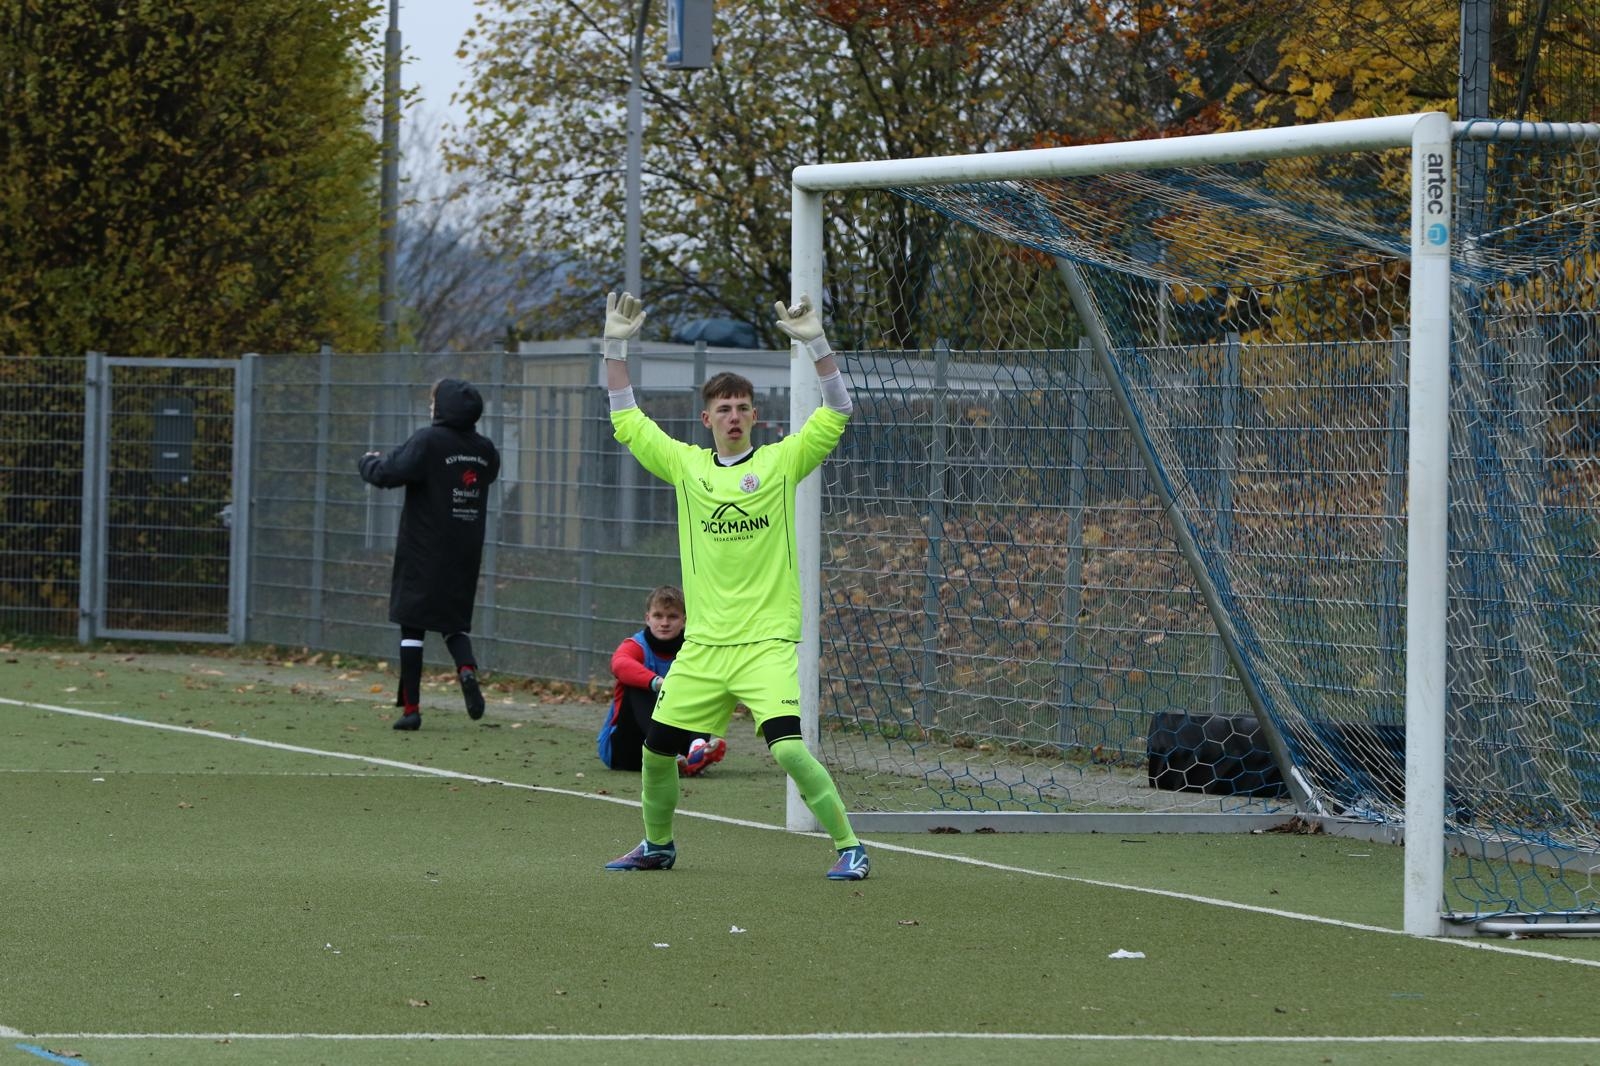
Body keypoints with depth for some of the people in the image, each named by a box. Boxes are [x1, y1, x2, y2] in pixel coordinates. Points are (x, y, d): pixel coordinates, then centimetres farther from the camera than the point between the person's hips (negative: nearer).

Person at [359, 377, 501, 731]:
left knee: (412, 625, 3)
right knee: (454, 622, 16)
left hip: (424, 554, -5)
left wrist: (369, 461, 4)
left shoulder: (428, 442, -13)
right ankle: (466, 667, -16)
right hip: (464, 555, 5)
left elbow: (387, 474, -19)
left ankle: (411, 707, 2)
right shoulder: (484, 450, 4)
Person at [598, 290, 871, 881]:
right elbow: (626, 420, 14)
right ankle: (657, 844, 32)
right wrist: (616, 347, 5)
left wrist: (814, 343, -18)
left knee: (786, 746, -21)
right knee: (656, 749, 7)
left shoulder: (781, 461, 0)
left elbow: (836, 412, -7)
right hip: (702, 645, 4)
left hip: (767, 642, -4)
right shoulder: (686, 464, 8)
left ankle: (848, 846, -12)